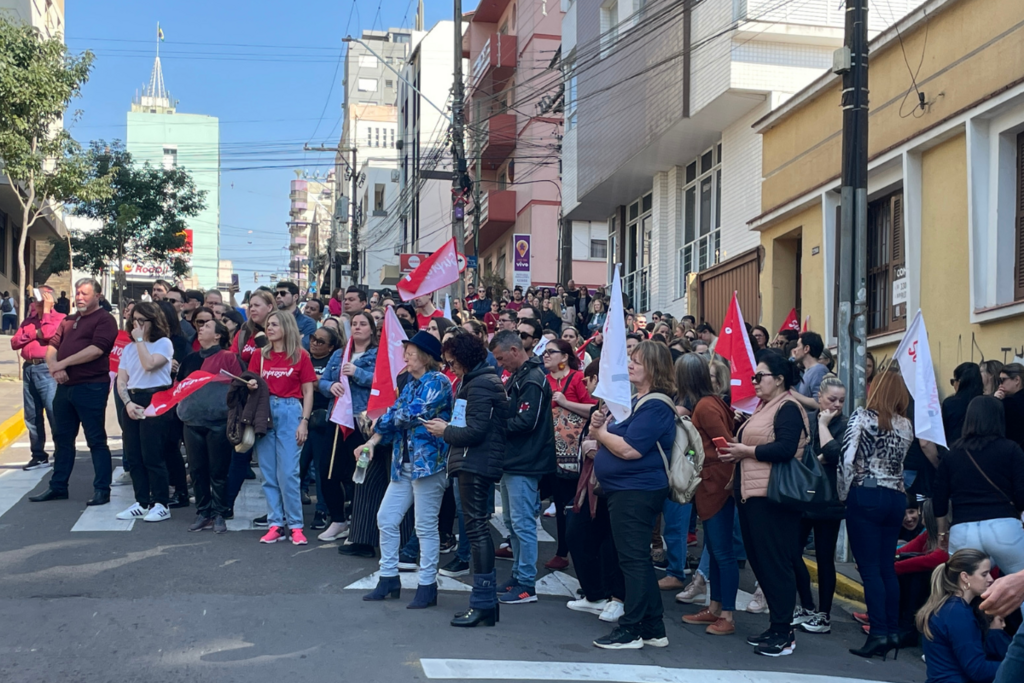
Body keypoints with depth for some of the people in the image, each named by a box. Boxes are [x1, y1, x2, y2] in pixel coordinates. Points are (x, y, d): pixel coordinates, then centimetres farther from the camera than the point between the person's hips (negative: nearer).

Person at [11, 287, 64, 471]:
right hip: (28, 368, 7)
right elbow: (15, 343, 9)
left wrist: (46, 310, -7)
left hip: (47, 369, -7)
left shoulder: (60, 318, 1)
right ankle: (39, 455, 16)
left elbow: (48, 333, -18)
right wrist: (34, 333, -5)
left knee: (54, 414, -9)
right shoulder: (29, 320, 18)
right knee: (32, 416, 9)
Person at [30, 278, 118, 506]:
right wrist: (54, 366, -10)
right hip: (65, 386, 8)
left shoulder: (104, 320, -5)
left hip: (91, 387, -8)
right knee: (62, 438, 13)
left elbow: (96, 349, -18)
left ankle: (102, 489, 2)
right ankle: (58, 486, 22)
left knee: (96, 440, -3)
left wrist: (63, 363, -15)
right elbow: (52, 346, 11)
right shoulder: (68, 321, 18)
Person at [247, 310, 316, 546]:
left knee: (288, 473, -7)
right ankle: (275, 525, 10)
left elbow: (308, 391, 1)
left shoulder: (300, 356, 1)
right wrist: (251, 386, -10)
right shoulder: (260, 355, 10)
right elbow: (252, 384, 14)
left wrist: (304, 422, -6)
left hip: (290, 412, -4)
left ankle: (296, 526, 1)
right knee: (268, 473, 4)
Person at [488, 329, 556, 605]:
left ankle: (527, 585, 1)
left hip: (524, 463, -10)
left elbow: (526, 422, -23)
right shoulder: (516, 377, 15)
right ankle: (518, 574, 25)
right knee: (512, 522, 15)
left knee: (522, 523, -5)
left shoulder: (533, 380, -17)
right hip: (511, 461, 10)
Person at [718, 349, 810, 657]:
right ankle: (776, 625, 21)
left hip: (772, 497, -10)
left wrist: (746, 451, -15)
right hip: (752, 494, 10)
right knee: (758, 560, 13)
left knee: (774, 562, -6)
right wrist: (736, 448, 4)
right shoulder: (764, 407, 20)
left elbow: (785, 448, -23)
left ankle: (785, 633, 1)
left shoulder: (788, 408, -10)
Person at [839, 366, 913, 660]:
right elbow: (899, 461, 7)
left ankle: (879, 634, -5)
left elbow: (848, 459, -12)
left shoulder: (862, 416, -7)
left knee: (870, 569, -2)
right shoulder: (906, 425, 8)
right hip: (896, 497, 5)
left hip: (866, 495, -5)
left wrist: (843, 494, -2)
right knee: (887, 567, 13)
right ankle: (893, 631, 15)